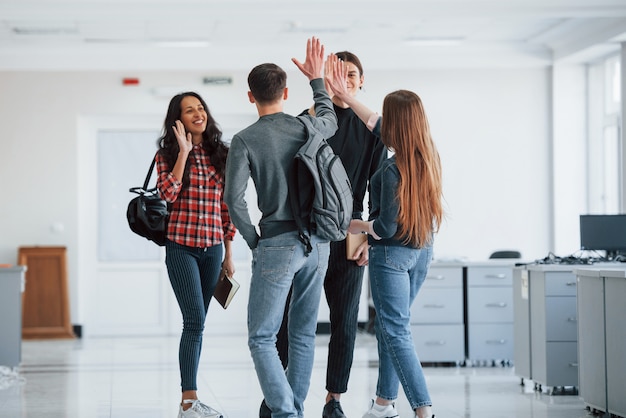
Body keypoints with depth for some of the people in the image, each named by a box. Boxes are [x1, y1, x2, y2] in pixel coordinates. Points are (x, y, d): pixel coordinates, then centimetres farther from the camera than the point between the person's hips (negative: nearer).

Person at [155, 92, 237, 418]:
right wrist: (183, 152, -14)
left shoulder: (220, 155, 10)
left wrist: (228, 254, 12)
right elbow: (168, 194, -16)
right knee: (195, 321, -13)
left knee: (197, 323, 7)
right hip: (181, 247, -4)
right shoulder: (168, 154, 1)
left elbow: (226, 208, 13)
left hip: (213, 248, 4)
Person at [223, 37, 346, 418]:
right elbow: (330, 120, 30)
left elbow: (234, 198, -14)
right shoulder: (307, 127, 5)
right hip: (318, 243, 5)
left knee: (262, 337, -1)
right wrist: (317, 79, 41)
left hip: (278, 244, -5)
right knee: (304, 334, 14)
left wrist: (254, 241, -1)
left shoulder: (245, 140, -7)